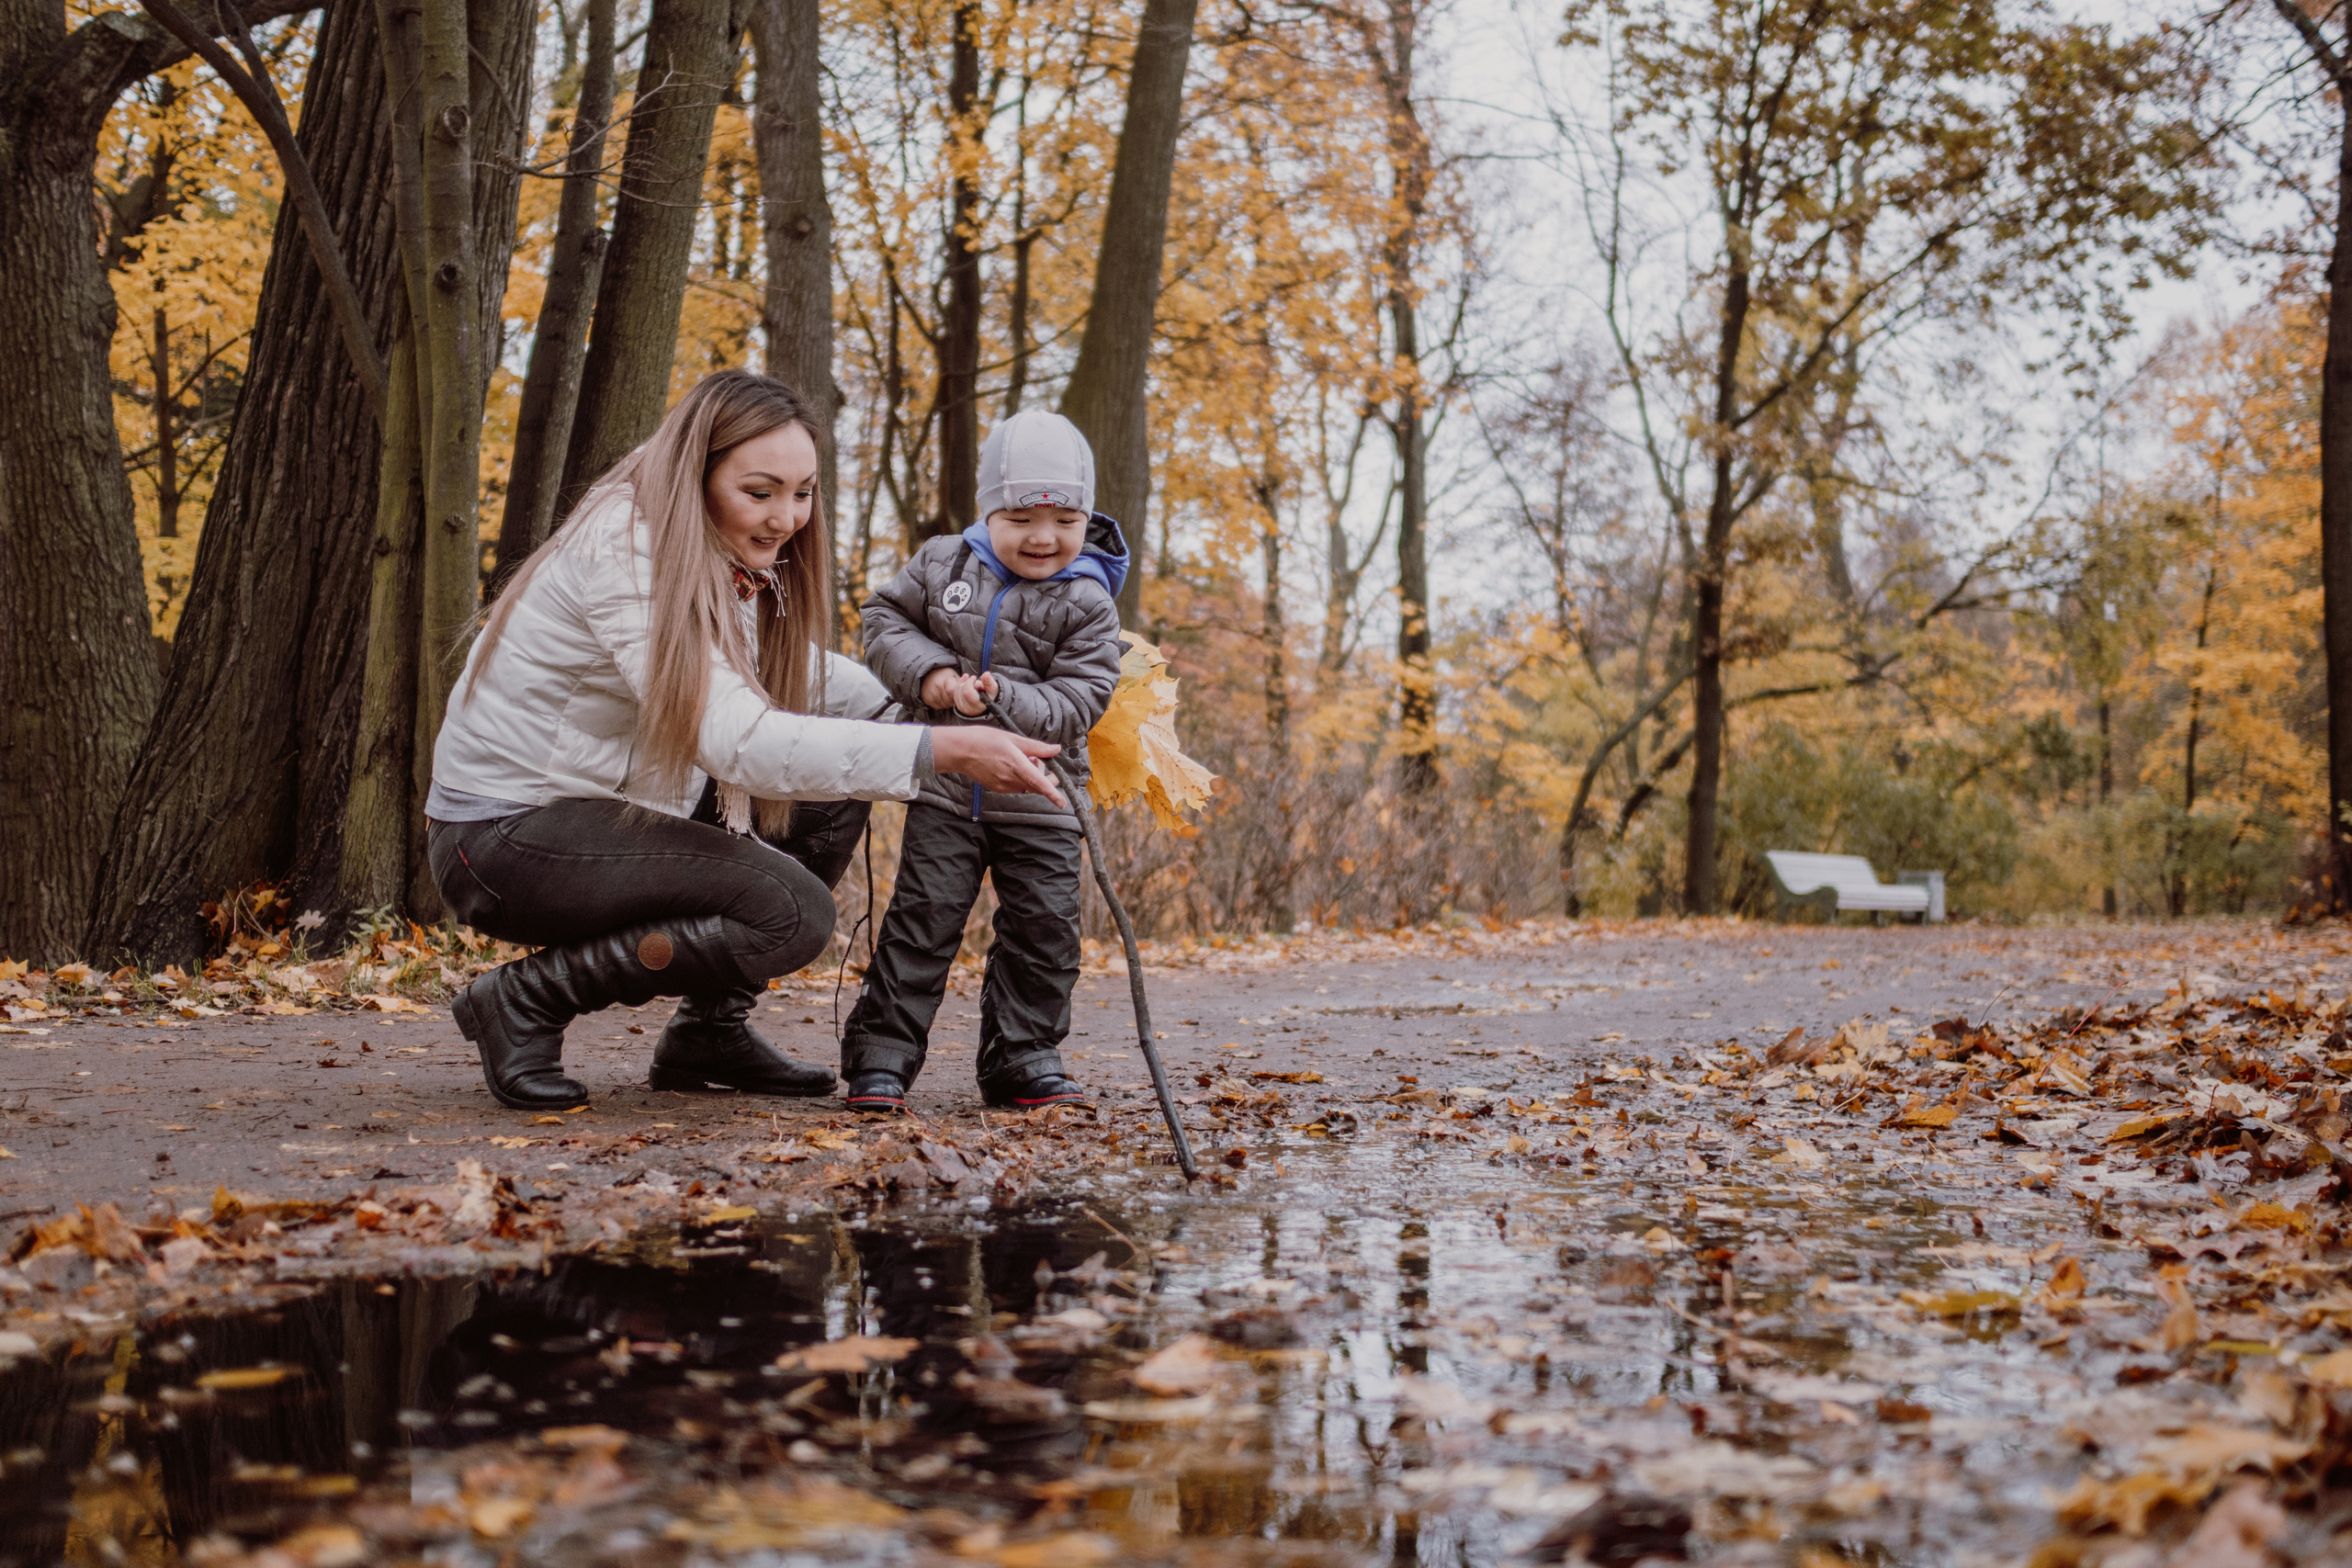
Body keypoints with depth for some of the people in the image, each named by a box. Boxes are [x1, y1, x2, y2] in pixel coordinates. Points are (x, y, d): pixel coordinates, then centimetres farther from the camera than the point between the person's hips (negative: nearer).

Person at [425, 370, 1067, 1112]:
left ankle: (709, 1031, 9)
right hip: (501, 836, -9)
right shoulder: (626, 552, -23)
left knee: (828, 794, 4)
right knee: (792, 911, -22)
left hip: (603, 808, 9)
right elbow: (737, 739, -33)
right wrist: (940, 750, -37)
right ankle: (528, 997, -9)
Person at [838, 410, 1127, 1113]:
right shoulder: (941, 565, 2)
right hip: (946, 789, 0)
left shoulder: (1086, 602, -5)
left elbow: (1082, 696, -10)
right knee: (923, 919, -2)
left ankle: (1022, 1059, 17)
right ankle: (881, 1056, 4)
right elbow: (885, 621, 7)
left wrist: (1009, 701, -26)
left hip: (1039, 798, 0)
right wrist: (929, 674, -12)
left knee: (1044, 929, 3)